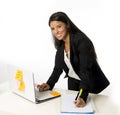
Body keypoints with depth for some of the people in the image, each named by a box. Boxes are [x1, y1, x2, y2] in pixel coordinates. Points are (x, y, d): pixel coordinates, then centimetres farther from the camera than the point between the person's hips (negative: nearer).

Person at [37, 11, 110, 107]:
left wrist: (83, 97, -45)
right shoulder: (61, 44, -4)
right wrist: (49, 84, -17)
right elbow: (58, 67, -1)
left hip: (90, 84, -6)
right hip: (72, 82, 7)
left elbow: (86, 70, -34)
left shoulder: (82, 41, -27)